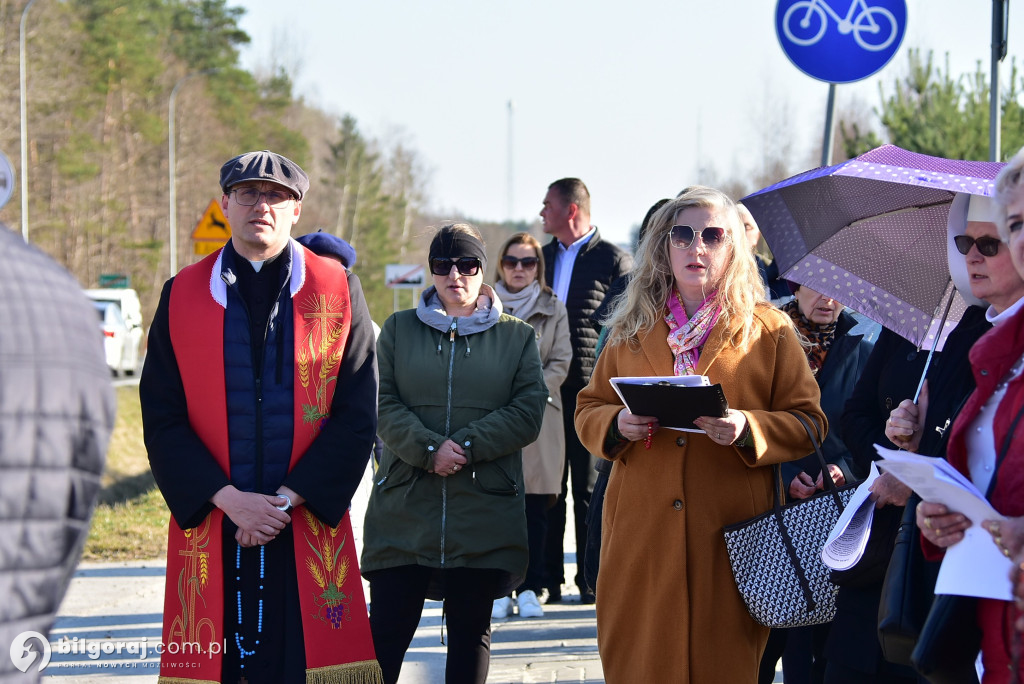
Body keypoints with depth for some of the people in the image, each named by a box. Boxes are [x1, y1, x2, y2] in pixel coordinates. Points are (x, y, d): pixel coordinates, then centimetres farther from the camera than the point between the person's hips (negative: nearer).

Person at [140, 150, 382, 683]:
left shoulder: (338, 292, 5)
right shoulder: (182, 295, 7)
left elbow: (357, 415, 1)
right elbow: (161, 419, 3)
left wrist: (288, 500, -9)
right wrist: (228, 498, -10)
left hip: (309, 526, -1)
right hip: (210, 525, 1)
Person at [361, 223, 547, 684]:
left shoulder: (517, 336, 9)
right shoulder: (399, 330, 10)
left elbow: (528, 413, -1)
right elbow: (385, 405, 0)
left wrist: (466, 446, -13)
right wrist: (429, 450, -16)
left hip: (485, 508, 0)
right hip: (405, 505, 0)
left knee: (471, 628, 7)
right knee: (387, 626, -4)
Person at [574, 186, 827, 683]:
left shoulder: (769, 330, 6)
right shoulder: (632, 330, 14)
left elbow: (808, 423, 2)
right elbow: (587, 410, 17)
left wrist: (748, 429, -16)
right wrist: (617, 424, -6)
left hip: (731, 532, -2)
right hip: (642, 535, 2)